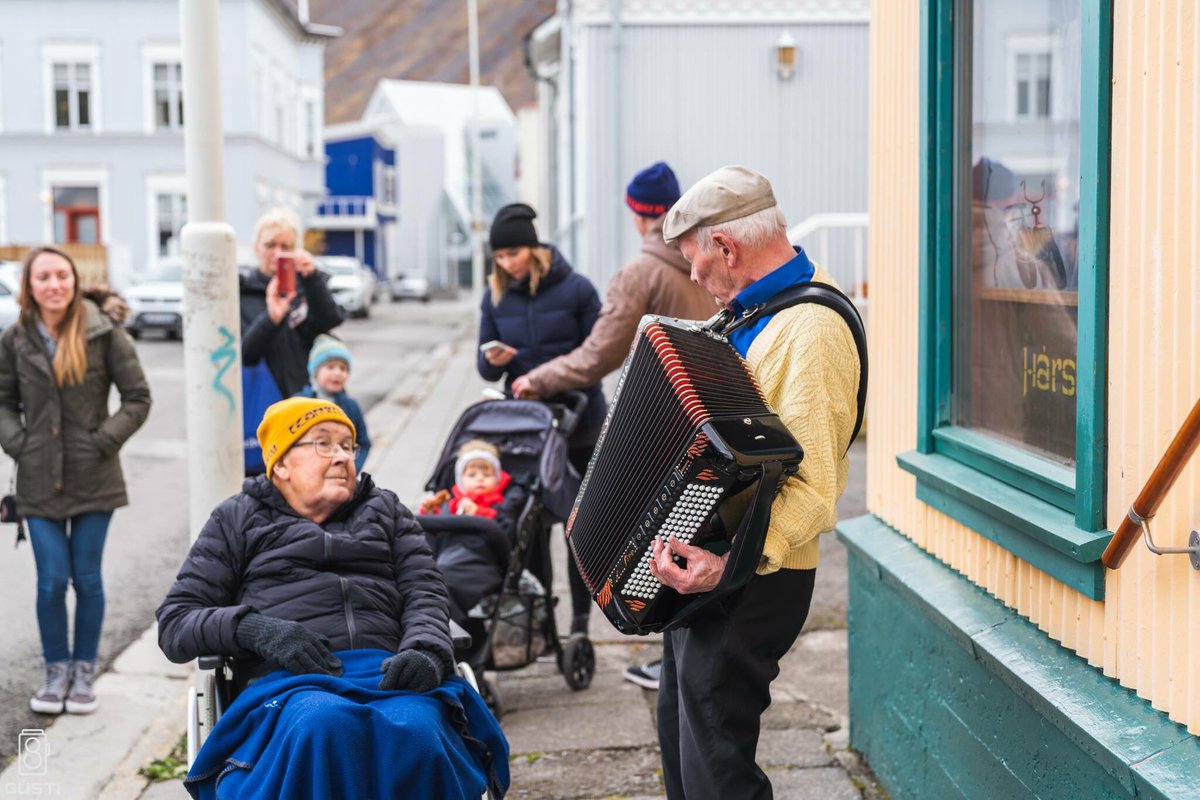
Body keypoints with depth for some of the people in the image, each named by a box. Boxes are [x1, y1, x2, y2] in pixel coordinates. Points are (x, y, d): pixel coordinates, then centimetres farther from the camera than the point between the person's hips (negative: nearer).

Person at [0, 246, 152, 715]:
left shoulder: (104, 334, -5)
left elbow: (137, 398, -1)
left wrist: (104, 441, -9)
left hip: (94, 479, -1)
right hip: (39, 480, 1)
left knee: (87, 578, 6)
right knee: (52, 580, 1)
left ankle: (84, 672, 21)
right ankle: (56, 671, 20)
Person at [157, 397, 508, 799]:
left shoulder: (385, 509, 30)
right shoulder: (237, 520, 24)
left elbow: (424, 592, 16)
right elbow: (174, 623, 16)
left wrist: (427, 651, -8)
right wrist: (254, 628, -5)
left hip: (387, 673, 2)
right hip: (287, 683, -1)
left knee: (417, 732, -37)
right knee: (325, 725, -40)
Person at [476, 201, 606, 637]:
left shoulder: (575, 288, -7)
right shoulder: (495, 296, 4)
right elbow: (486, 370, 7)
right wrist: (493, 362, -17)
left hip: (578, 421, -3)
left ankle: (581, 615, 16)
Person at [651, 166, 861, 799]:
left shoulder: (809, 330, -24)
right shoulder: (758, 308, 8)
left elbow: (813, 490, -29)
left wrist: (731, 562, -39)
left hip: (748, 585, -10)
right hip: (701, 564, 10)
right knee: (680, 730, 22)